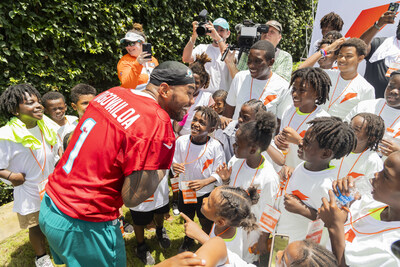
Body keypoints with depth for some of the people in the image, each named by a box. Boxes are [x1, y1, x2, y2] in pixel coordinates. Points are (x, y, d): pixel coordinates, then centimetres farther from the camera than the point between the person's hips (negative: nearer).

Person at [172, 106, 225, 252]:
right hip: (184, 190, 3)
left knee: (206, 223, 18)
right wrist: (174, 167, -26)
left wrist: (204, 182, -29)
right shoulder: (181, 141, -15)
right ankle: (188, 238, 57)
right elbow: (175, 162, -3)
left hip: (205, 193, -2)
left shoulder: (215, 146, -20)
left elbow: (219, 173, -13)